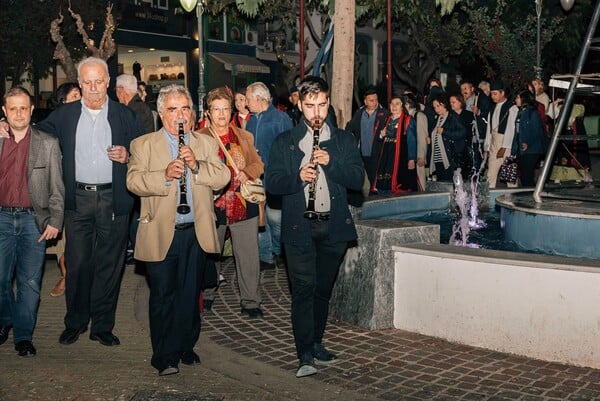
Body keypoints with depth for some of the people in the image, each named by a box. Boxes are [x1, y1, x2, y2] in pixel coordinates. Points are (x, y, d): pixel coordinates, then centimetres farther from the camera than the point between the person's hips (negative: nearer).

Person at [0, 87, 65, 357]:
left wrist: (55, 221, -4)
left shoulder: (48, 144, 4)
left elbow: (56, 188, 3)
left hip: (33, 220, -1)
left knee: (30, 281, 1)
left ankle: (23, 335, 11)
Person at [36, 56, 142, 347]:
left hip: (113, 199, -1)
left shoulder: (124, 115, 5)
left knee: (109, 264, 5)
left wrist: (127, 156, -12)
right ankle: (75, 323, 20)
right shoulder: (64, 115, 8)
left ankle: (102, 326, 16)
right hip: (78, 199, 1)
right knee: (77, 263, 5)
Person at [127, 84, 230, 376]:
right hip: (160, 234, -2)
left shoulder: (206, 144, 11)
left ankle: (186, 347, 27)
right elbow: (133, 181, -10)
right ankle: (164, 357, 14)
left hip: (197, 232, 3)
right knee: (163, 296, 4)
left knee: (190, 295, 12)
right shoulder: (143, 144, 4)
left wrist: (197, 165, -18)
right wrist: (164, 175, -26)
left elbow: (223, 178, -1)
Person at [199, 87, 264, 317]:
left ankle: (250, 302, 10)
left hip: (243, 206, 1)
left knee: (248, 256, 0)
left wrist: (247, 173, -8)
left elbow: (258, 164, 12)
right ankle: (207, 296, 32)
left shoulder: (245, 137, 12)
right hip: (212, 207, -1)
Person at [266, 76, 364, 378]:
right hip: (299, 227, -2)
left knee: (323, 290, 12)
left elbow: (358, 179, 0)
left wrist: (331, 163, -15)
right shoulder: (285, 142, 6)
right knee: (303, 290, -6)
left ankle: (316, 344, 26)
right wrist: (298, 177, -19)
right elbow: (272, 183, -2)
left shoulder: (344, 140, 10)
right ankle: (305, 355, -4)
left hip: (334, 227, 2)